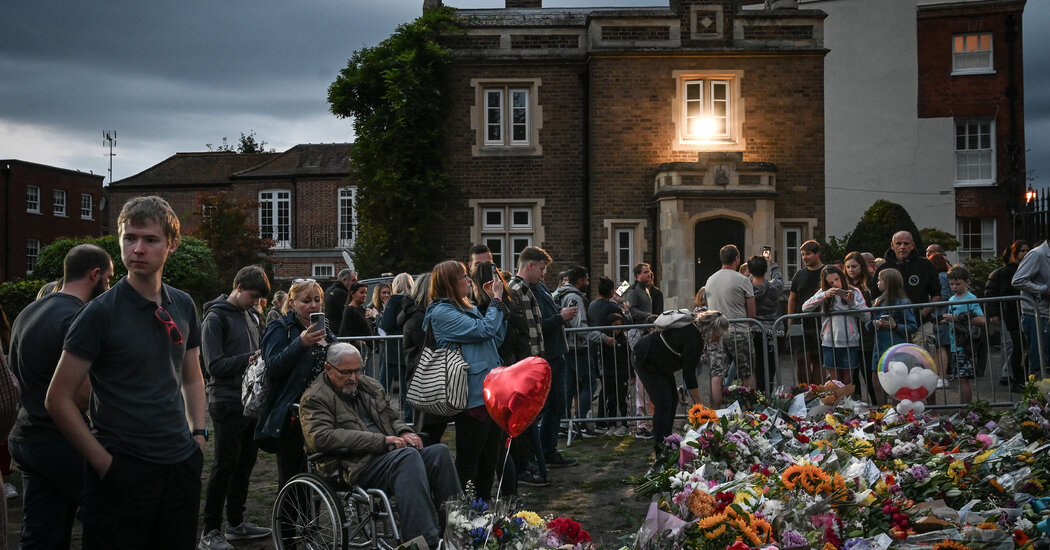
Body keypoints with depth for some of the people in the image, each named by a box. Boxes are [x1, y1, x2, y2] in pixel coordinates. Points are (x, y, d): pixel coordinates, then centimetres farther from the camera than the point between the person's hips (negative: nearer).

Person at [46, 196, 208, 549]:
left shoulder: (183, 306, 7)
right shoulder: (101, 312, -9)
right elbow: (58, 399, -9)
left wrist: (199, 433, 7)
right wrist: (105, 463, -13)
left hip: (181, 465, 5)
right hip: (122, 471, -5)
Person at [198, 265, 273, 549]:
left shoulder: (247, 316, 15)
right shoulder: (216, 318, -9)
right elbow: (215, 365, -16)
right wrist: (249, 358, -20)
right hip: (228, 405, -8)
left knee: (245, 462, 12)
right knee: (225, 465, -4)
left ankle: (235, 522, 24)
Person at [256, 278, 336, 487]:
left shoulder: (324, 328, 15)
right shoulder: (280, 328, -6)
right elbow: (273, 366, -21)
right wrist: (301, 343, -32)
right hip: (292, 418, -7)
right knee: (291, 479, -4)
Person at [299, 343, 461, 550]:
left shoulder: (371, 385, 22)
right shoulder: (315, 398, 0)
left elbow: (393, 418, 32)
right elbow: (321, 438, -17)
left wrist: (405, 433, 3)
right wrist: (381, 440, -19)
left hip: (391, 456, 7)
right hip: (357, 469, -7)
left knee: (440, 451, -19)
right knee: (408, 456, -34)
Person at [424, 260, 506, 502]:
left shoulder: (467, 308, 18)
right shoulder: (441, 312, -11)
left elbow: (497, 338, 19)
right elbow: (484, 330, -18)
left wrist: (496, 302, 14)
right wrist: (497, 300, -5)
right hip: (473, 397, -9)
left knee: (489, 460, 16)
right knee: (469, 463, -2)